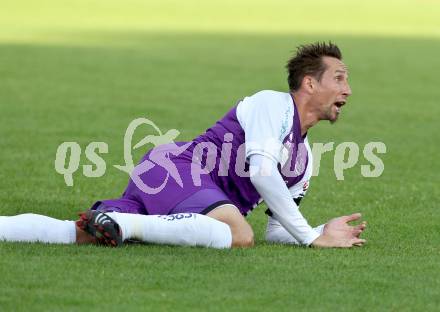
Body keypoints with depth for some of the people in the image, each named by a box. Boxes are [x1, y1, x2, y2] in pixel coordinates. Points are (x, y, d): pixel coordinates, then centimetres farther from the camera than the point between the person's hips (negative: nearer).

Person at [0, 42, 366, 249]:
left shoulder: (305, 159, 24)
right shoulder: (272, 104, -1)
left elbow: (276, 231, 26)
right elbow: (260, 170, -15)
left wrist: (324, 232, 7)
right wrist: (311, 237, -13)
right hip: (177, 167, -8)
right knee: (239, 235, -36)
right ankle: (120, 222, -30)